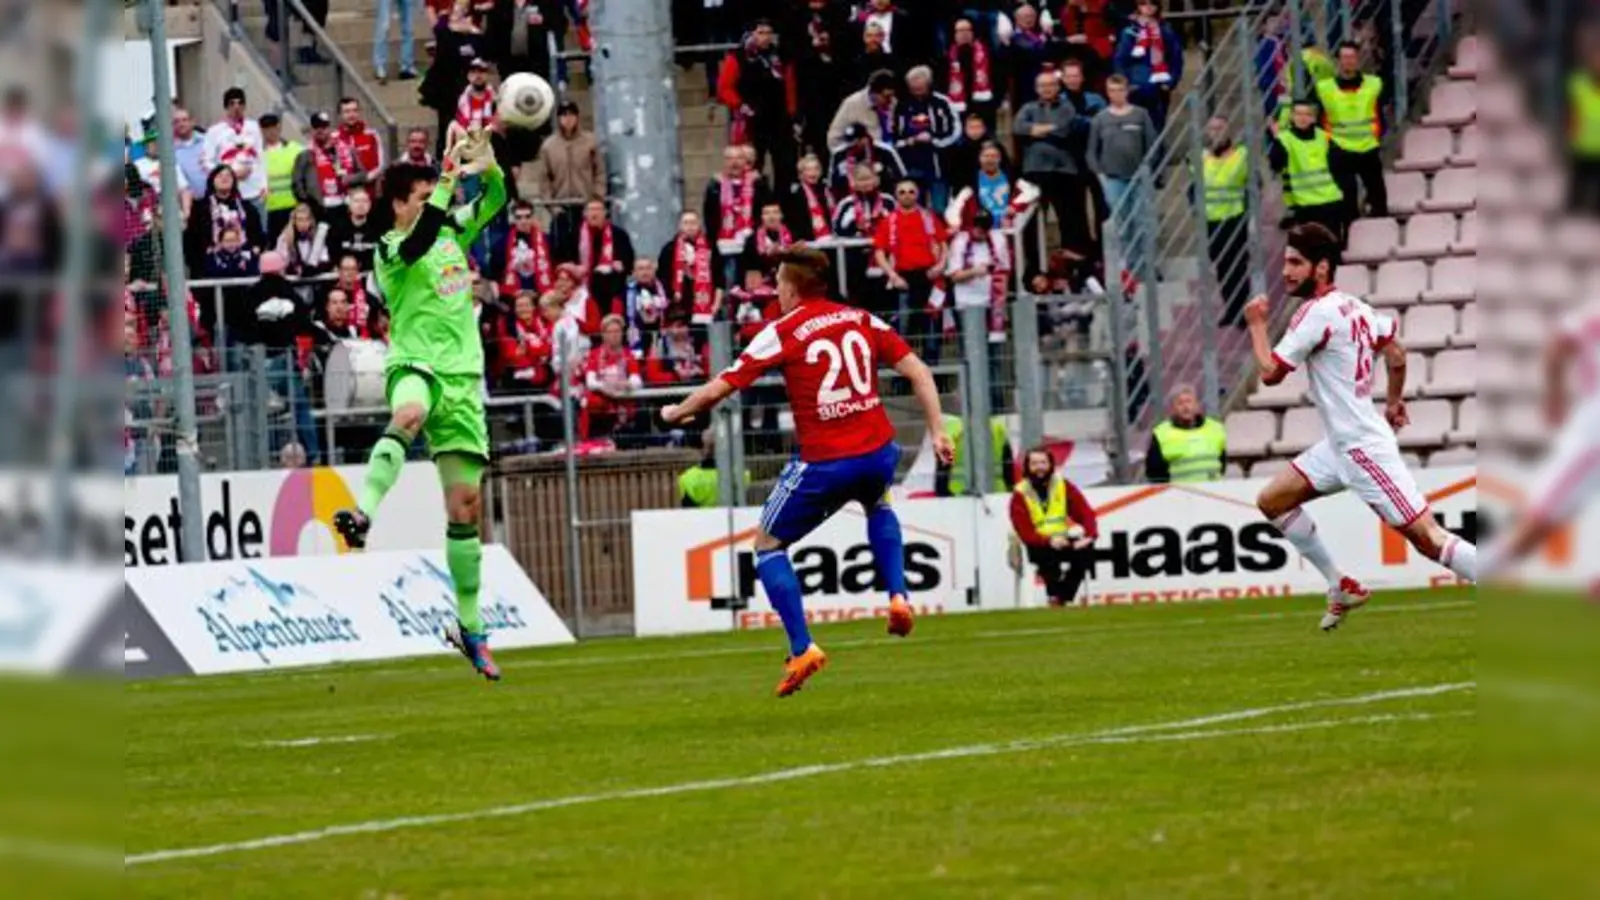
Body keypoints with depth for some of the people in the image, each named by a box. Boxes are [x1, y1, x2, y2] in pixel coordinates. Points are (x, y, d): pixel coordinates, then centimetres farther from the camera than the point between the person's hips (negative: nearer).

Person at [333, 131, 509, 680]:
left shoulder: (452, 233, 15)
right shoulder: (392, 250, -5)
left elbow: (494, 202, 17)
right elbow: (420, 239, -26)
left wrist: (488, 167, -4)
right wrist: (449, 177, -27)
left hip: (462, 378, 6)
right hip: (415, 366, -6)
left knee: (465, 502, 4)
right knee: (408, 415, -44)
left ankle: (468, 625, 11)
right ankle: (363, 514, -59)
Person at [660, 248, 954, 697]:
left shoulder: (783, 333, -4)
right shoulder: (862, 321, 9)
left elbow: (717, 390, -4)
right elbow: (917, 371, 4)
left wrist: (675, 413, 14)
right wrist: (937, 431, 8)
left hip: (825, 461, -5)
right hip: (878, 453, 5)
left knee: (768, 543, 15)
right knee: (878, 508, 40)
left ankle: (802, 649, 2)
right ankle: (898, 597, 19)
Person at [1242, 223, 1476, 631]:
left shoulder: (1316, 313, -16)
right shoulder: (1353, 305, 10)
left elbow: (1270, 372, -13)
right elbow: (1396, 354, 21)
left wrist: (1257, 324, 2)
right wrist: (1395, 402, 35)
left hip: (1363, 447, -10)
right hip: (1341, 444, 10)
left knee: (1427, 537, -12)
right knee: (1272, 501, 14)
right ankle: (1342, 589, 19)